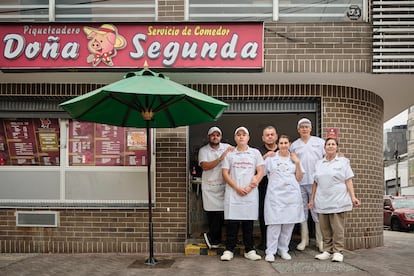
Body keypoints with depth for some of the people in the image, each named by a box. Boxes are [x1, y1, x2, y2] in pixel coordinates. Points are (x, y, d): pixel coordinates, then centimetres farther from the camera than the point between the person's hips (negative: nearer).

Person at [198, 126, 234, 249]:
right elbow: (205, 166, -10)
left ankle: (211, 236, 7)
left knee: (221, 213, -9)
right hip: (209, 186, 0)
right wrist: (220, 158, -17)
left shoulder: (227, 147, 8)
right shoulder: (203, 150, 3)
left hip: (223, 185, 0)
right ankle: (215, 239, 19)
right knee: (211, 214, 4)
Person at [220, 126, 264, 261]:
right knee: (232, 222, -2)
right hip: (233, 193, 0)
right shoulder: (229, 154, 10)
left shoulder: (255, 153, 10)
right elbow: (225, 173, 4)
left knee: (249, 222, 4)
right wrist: (237, 188, -8)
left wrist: (250, 187, -8)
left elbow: (260, 172, 4)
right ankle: (229, 250, 4)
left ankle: (249, 250, 11)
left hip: (250, 193, 0)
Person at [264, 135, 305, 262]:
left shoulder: (294, 158, 13)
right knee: (274, 223, -9)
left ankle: (283, 249, 17)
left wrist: (297, 163, 1)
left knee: (289, 223, 4)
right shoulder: (271, 158, 8)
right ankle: (270, 251, -3)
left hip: (292, 195, 3)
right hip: (275, 194, -3)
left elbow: (299, 178, 9)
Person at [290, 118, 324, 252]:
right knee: (302, 210, 6)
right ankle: (304, 239, 14)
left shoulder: (320, 142, 8)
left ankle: (320, 240, 4)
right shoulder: (294, 145, 13)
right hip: (299, 182, 2)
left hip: (316, 181, -2)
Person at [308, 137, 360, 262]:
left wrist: (353, 197, -9)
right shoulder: (319, 163, 14)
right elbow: (315, 183, 15)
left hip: (337, 201, -3)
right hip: (322, 202, 4)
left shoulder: (343, 162, 6)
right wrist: (312, 199, 11)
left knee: (337, 228, -5)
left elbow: (348, 181, 0)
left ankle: (338, 252, 2)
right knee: (325, 228, 6)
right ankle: (327, 251, 15)